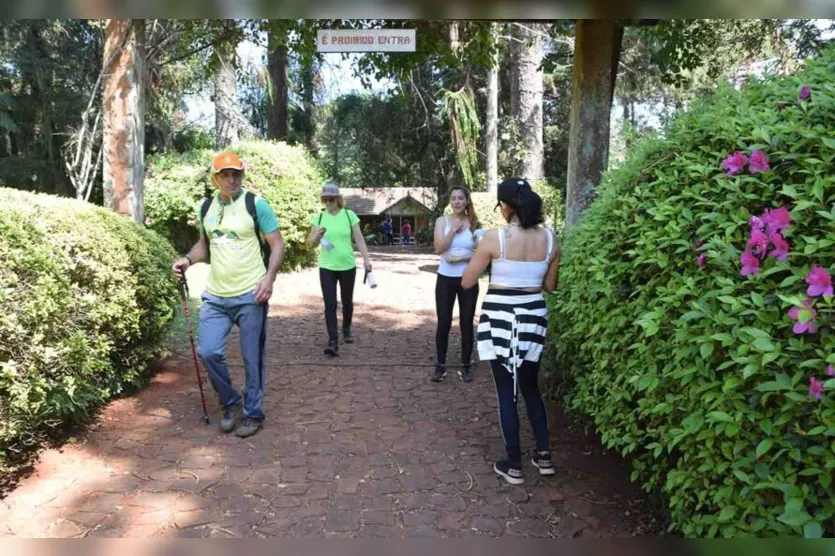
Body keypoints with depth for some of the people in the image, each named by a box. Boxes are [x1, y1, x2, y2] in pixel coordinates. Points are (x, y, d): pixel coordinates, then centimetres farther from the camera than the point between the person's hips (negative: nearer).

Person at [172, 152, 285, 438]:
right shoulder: (206, 207, 9)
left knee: (252, 358, 4)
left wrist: (269, 278, -20)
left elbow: (277, 244, -6)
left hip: (250, 296, -4)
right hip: (215, 295, 5)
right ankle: (230, 403, 23)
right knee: (208, 351, -1)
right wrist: (188, 259, 2)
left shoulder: (256, 204, -7)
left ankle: (253, 413, 21)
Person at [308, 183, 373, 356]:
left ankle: (346, 329, 38)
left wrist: (366, 259, -7)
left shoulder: (349, 215, -2)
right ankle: (333, 341, -8)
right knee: (330, 304, -7)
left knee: (347, 301, 14)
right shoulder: (318, 218, 1)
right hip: (326, 268, 0)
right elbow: (312, 243, 4)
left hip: (348, 266, 0)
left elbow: (359, 239, 0)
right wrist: (317, 235, -18)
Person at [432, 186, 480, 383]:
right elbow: (438, 249, -10)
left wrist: (461, 258, -15)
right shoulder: (442, 221, 1)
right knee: (443, 323, 2)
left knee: (466, 323, 6)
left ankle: (465, 366, 18)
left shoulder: (474, 223, 0)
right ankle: (440, 365, 15)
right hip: (445, 279, 0)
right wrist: (454, 230, -14)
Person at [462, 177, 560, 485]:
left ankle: (514, 464, 17)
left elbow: (467, 282, -6)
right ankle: (544, 454, 26)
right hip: (534, 315, 4)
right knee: (530, 386, 21)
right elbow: (550, 286, 8)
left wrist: (483, 254, 10)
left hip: (500, 317, -4)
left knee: (506, 391, 8)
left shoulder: (495, 237, -14)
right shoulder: (550, 238, -1)